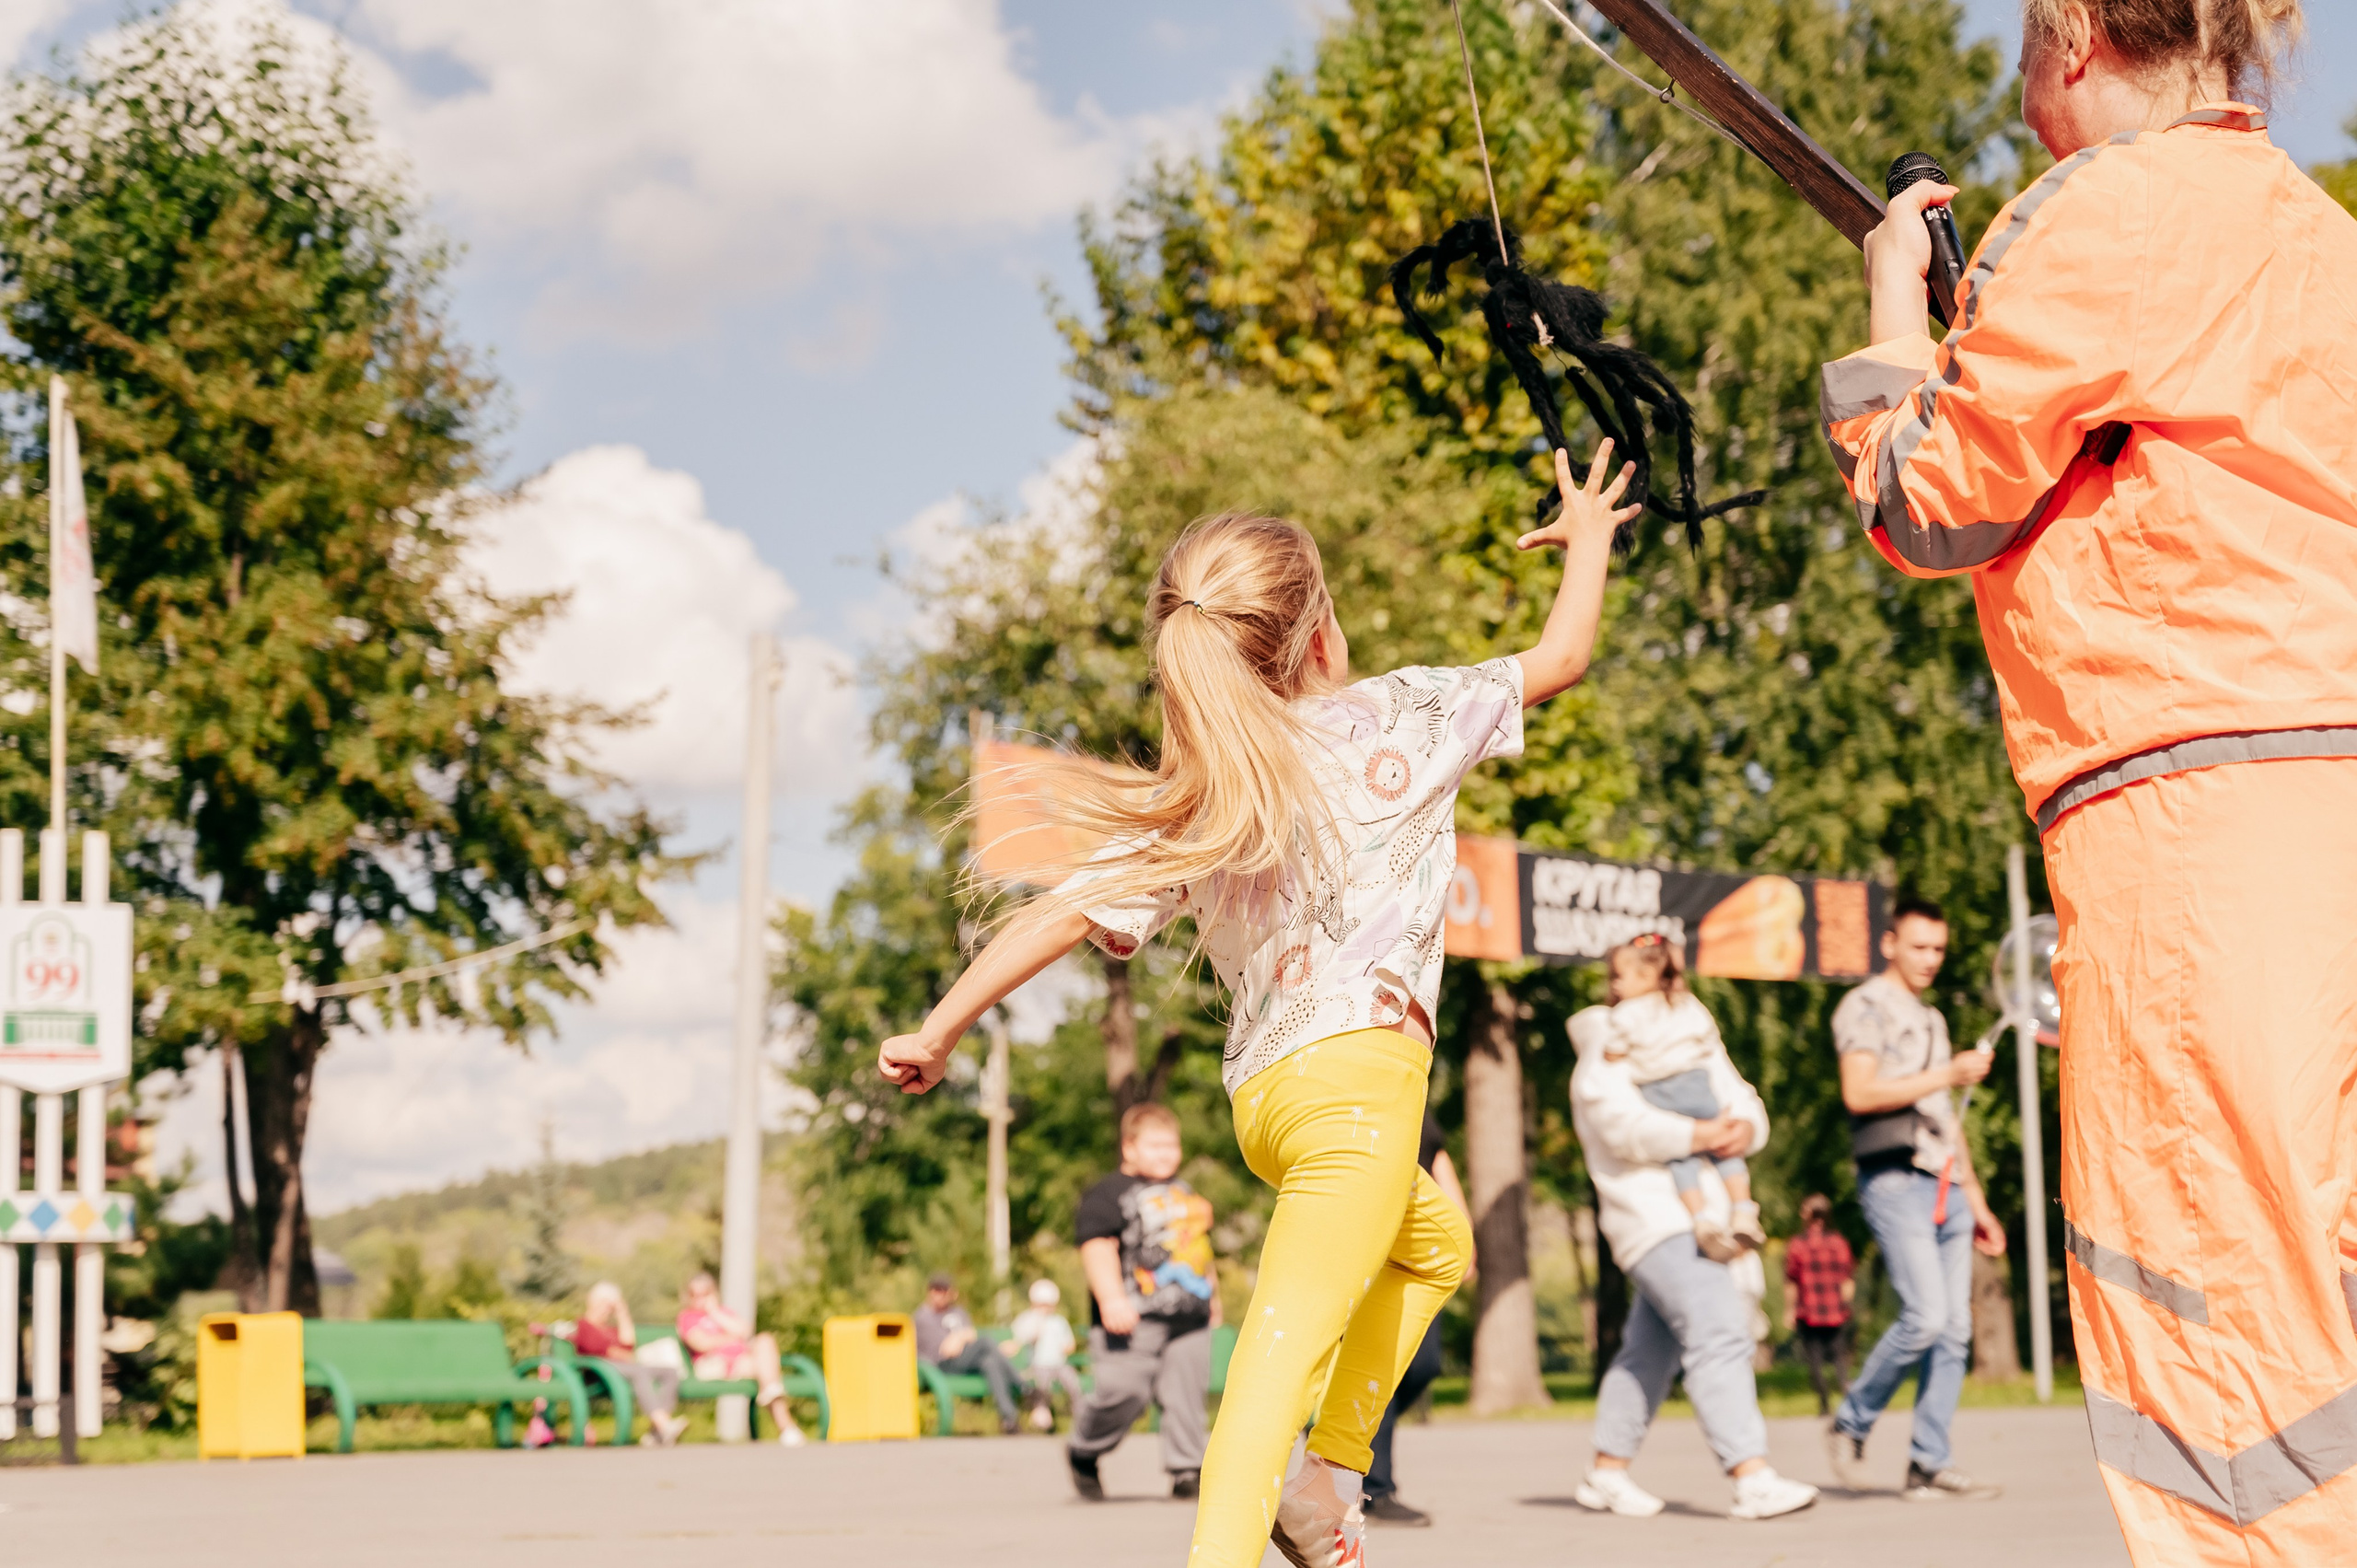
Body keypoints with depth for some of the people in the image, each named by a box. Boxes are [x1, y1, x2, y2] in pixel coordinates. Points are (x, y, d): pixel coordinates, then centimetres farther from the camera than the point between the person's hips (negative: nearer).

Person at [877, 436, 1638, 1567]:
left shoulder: (1188, 804, 12)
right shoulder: (1399, 718, 4)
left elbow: (1071, 913, 2)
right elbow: (1560, 658, 16)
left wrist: (939, 1032, 5)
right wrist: (1588, 537, 34)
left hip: (1263, 1090, 6)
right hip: (1357, 1067, -6)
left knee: (1433, 1245, 30)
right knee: (1285, 1346, -16)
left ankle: (1332, 1469, 21)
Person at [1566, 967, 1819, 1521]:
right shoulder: (1605, 1051, -3)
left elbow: (1742, 1103, 8)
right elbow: (1624, 1125, -20)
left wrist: (1744, 1129, -16)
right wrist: (1696, 1135, -32)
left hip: (1700, 1219, 8)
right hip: (1652, 1219, -8)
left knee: (1650, 1349, 15)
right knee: (1718, 1333, -20)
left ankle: (1607, 1472, 26)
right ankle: (1752, 1479, -28)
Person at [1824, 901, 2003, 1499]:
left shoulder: (1932, 1019, 25)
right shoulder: (1865, 1007, -1)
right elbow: (1860, 1092, -16)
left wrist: (1976, 1200, 24)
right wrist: (1947, 1074, -16)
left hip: (1945, 1186, 8)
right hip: (1896, 1181, -8)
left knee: (1955, 1330, 1)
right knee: (1925, 1316, -18)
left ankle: (1928, 1464, 2)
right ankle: (1851, 1424, 0)